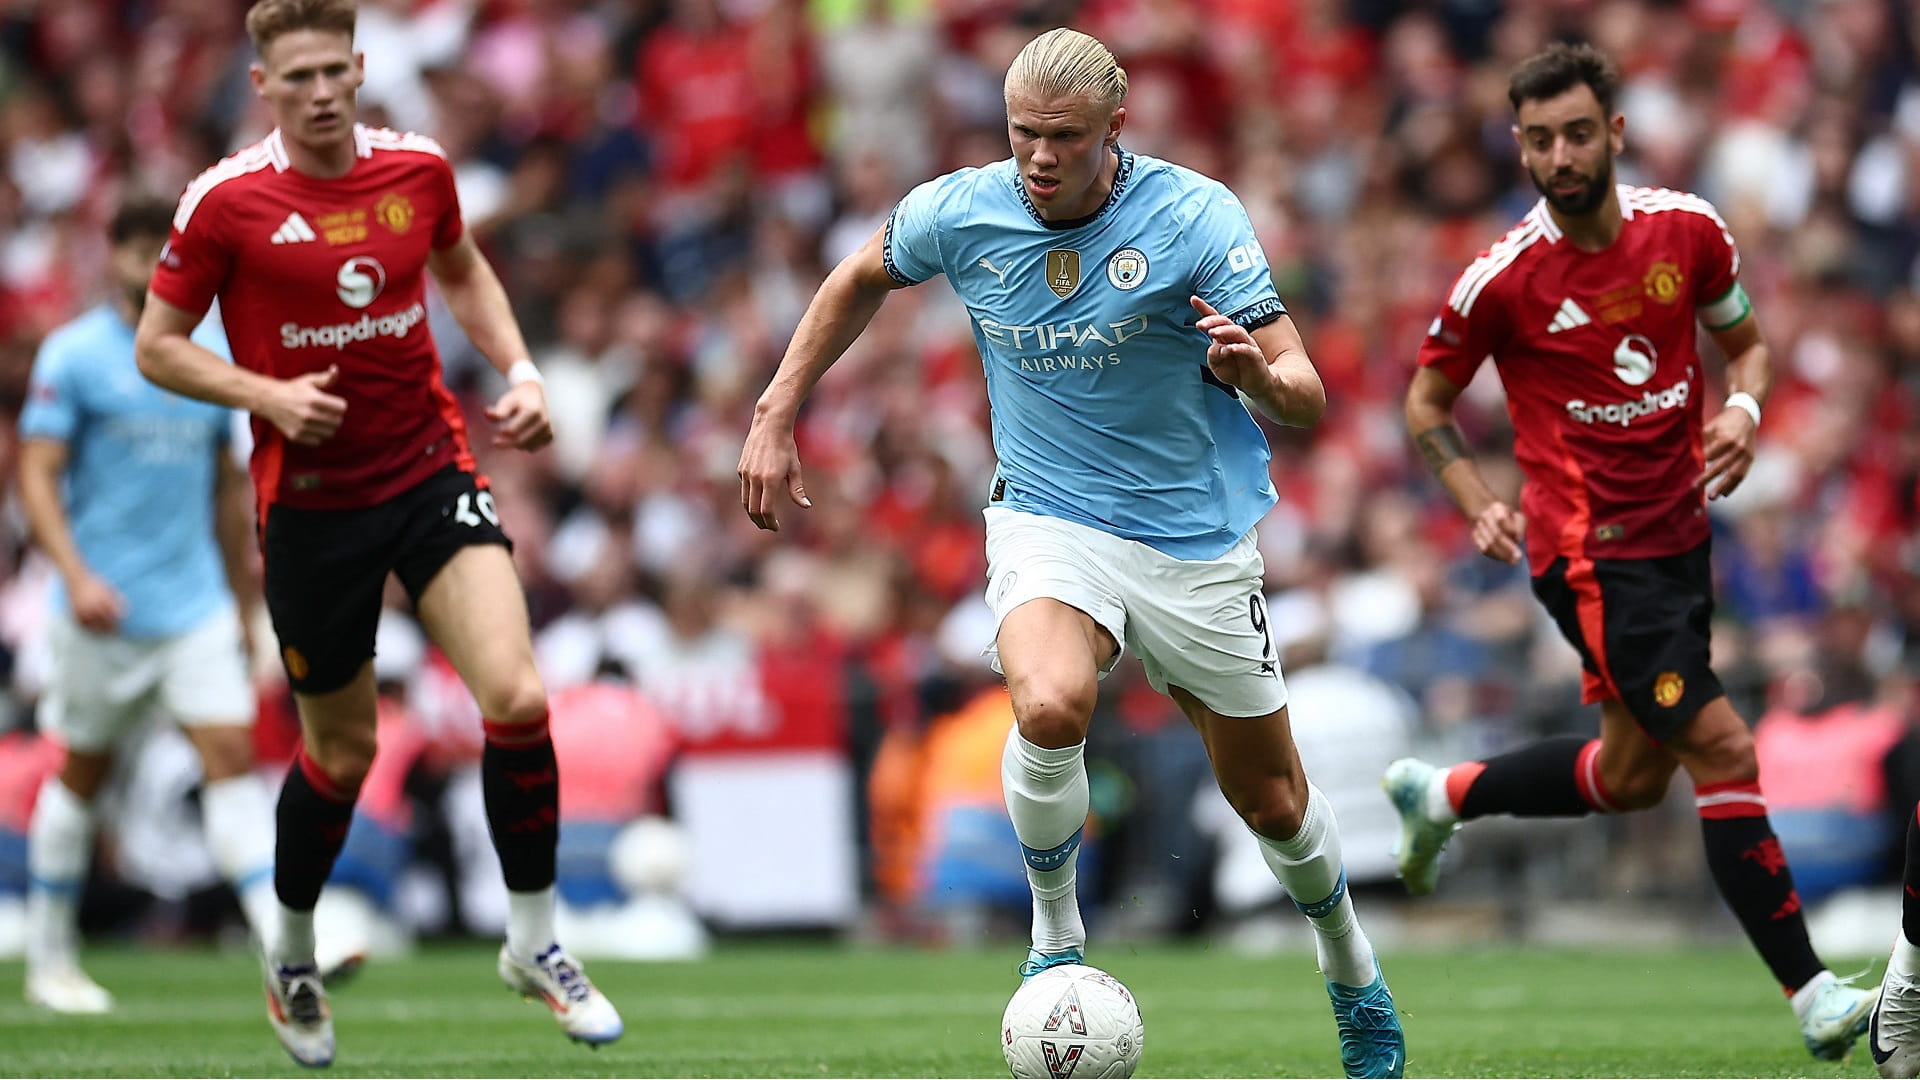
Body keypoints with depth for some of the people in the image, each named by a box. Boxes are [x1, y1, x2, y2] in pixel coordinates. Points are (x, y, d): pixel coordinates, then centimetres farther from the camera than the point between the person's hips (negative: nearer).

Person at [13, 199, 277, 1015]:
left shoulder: (216, 356, 9)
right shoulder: (74, 355, -5)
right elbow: (37, 475, -9)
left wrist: (242, 601, 19)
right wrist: (75, 574, -22)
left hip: (197, 605, 3)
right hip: (103, 610, -3)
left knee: (231, 756, -10)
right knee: (82, 774, 7)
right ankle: (49, 959, 22)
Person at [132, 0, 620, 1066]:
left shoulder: (418, 168, 0)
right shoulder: (226, 200, -10)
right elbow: (157, 346, -3)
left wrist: (519, 370, 6)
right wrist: (268, 395, -18)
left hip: (431, 469, 2)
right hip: (310, 499, -2)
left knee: (515, 696, -16)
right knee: (342, 752, 7)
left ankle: (534, 942, 1)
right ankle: (291, 955, 34)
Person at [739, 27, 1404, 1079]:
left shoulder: (1195, 216, -17)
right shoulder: (960, 212, -10)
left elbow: (1304, 396, -19)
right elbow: (859, 280, 13)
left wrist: (1256, 371, -42)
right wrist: (775, 416, 9)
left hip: (1196, 536, 0)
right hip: (1047, 517, 0)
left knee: (1271, 802, 11)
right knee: (1050, 708, -33)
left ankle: (1351, 971, 42)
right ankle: (1056, 937, -8)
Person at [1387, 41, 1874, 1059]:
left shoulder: (1688, 228, -3)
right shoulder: (1503, 279, -14)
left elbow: (1745, 339, 14)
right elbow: (1425, 404, 1)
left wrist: (1743, 410, -8)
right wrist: (1481, 507, -12)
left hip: (1678, 536, 6)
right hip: (1590, 552, -6)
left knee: (1631, 775, 19)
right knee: (1723, 751, -15)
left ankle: (1440, 793, 42)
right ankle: (1813, 995, -10)